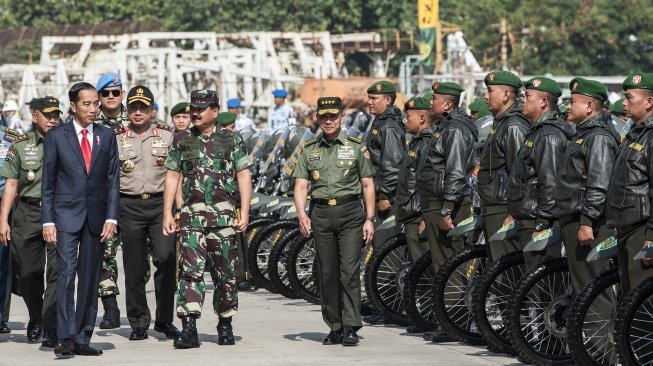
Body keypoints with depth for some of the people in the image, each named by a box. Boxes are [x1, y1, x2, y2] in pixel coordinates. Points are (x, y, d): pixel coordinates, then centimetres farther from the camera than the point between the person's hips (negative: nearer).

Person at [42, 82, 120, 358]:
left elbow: (113, 179, 7)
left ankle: (82, 339, 9)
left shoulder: (106, 136, 9)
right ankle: (66, 339, -13)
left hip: (96, 217, 3)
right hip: (66, 216, -3)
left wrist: (111, 218, -2)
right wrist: (47, 221, -5)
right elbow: (48, 182, 2)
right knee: (66, 274, -12)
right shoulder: (56, 136, 2)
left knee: (90, 279, 4)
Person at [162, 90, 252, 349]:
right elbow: (172, 176, 10)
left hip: (224, 216, 0)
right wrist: (167, 213, 3)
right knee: (191, 270, -11)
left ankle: (225, 325, 20)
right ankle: (189, 328, -17)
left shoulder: (232, 140, 6)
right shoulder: (181, 140, 10)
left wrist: (245, 212, -4)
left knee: (225, 274, 6)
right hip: (192, 215, 0)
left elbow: (244, 176, 4)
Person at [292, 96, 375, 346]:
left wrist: (369, 219, -1)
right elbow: (300, 186, 4)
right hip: (321, 215, 3)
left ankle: (351, 327, -11)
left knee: (350, 271, -11)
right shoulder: (309, 150, 10)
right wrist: (302, 215, -12)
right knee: (327, 274, 5)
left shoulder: (356, 147, 5)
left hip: (350, 213, -3)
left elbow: (367, 185, 7)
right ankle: (335, 327, 12)